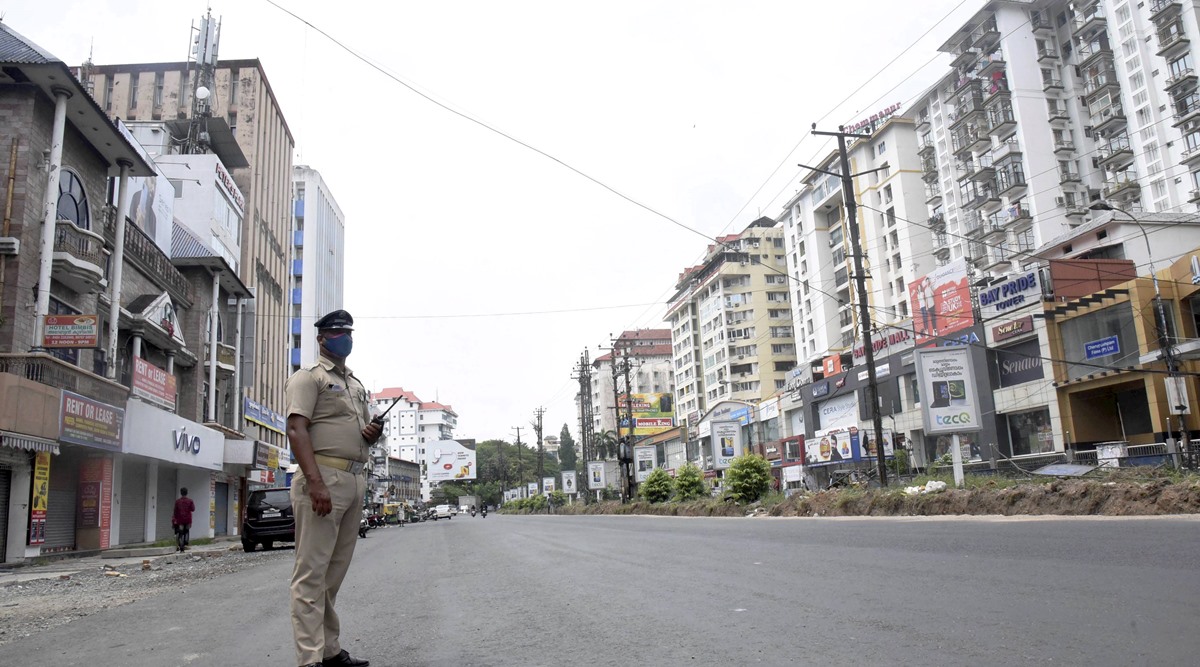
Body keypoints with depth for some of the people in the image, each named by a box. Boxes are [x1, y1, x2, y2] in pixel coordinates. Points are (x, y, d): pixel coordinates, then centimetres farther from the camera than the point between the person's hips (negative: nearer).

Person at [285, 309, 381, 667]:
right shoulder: (309, 377, 0)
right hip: (323, 477, -8)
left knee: (335, 571, 12)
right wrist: (315, 483, -24)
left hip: (355, 481, 8)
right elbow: (296, 429, -12)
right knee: (312, 572, -7)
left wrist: (374, 433, 3)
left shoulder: (357, 385, 24)